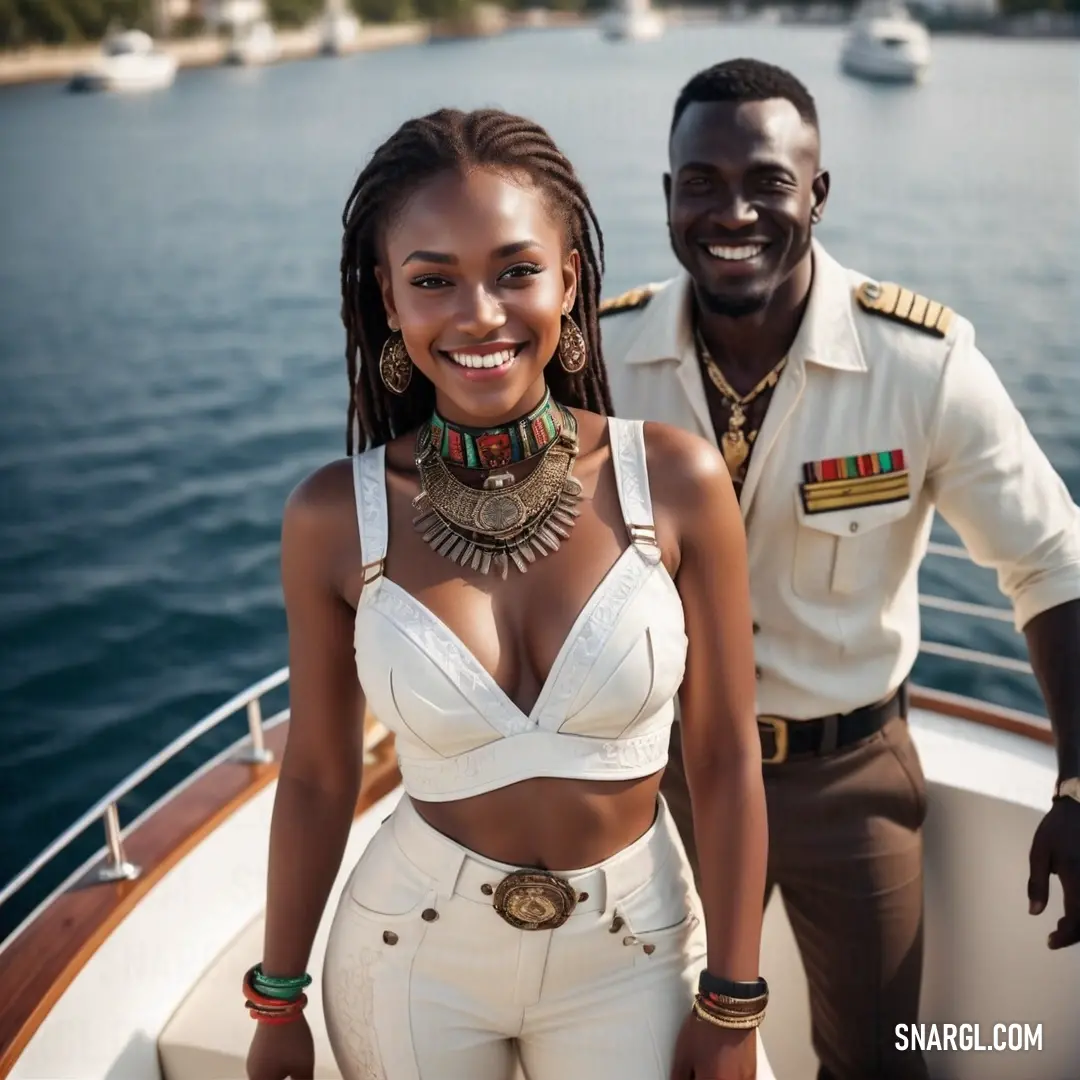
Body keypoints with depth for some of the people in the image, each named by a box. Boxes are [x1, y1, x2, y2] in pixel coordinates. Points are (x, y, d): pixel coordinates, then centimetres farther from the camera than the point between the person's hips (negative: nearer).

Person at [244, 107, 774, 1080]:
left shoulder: (677, 481, -16)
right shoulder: (334, 518, -14)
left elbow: (726, 758, -8)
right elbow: (318, 775, -3)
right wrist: (277, 1001, 7)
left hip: (632, 957, 0)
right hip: (413, 955, 0)